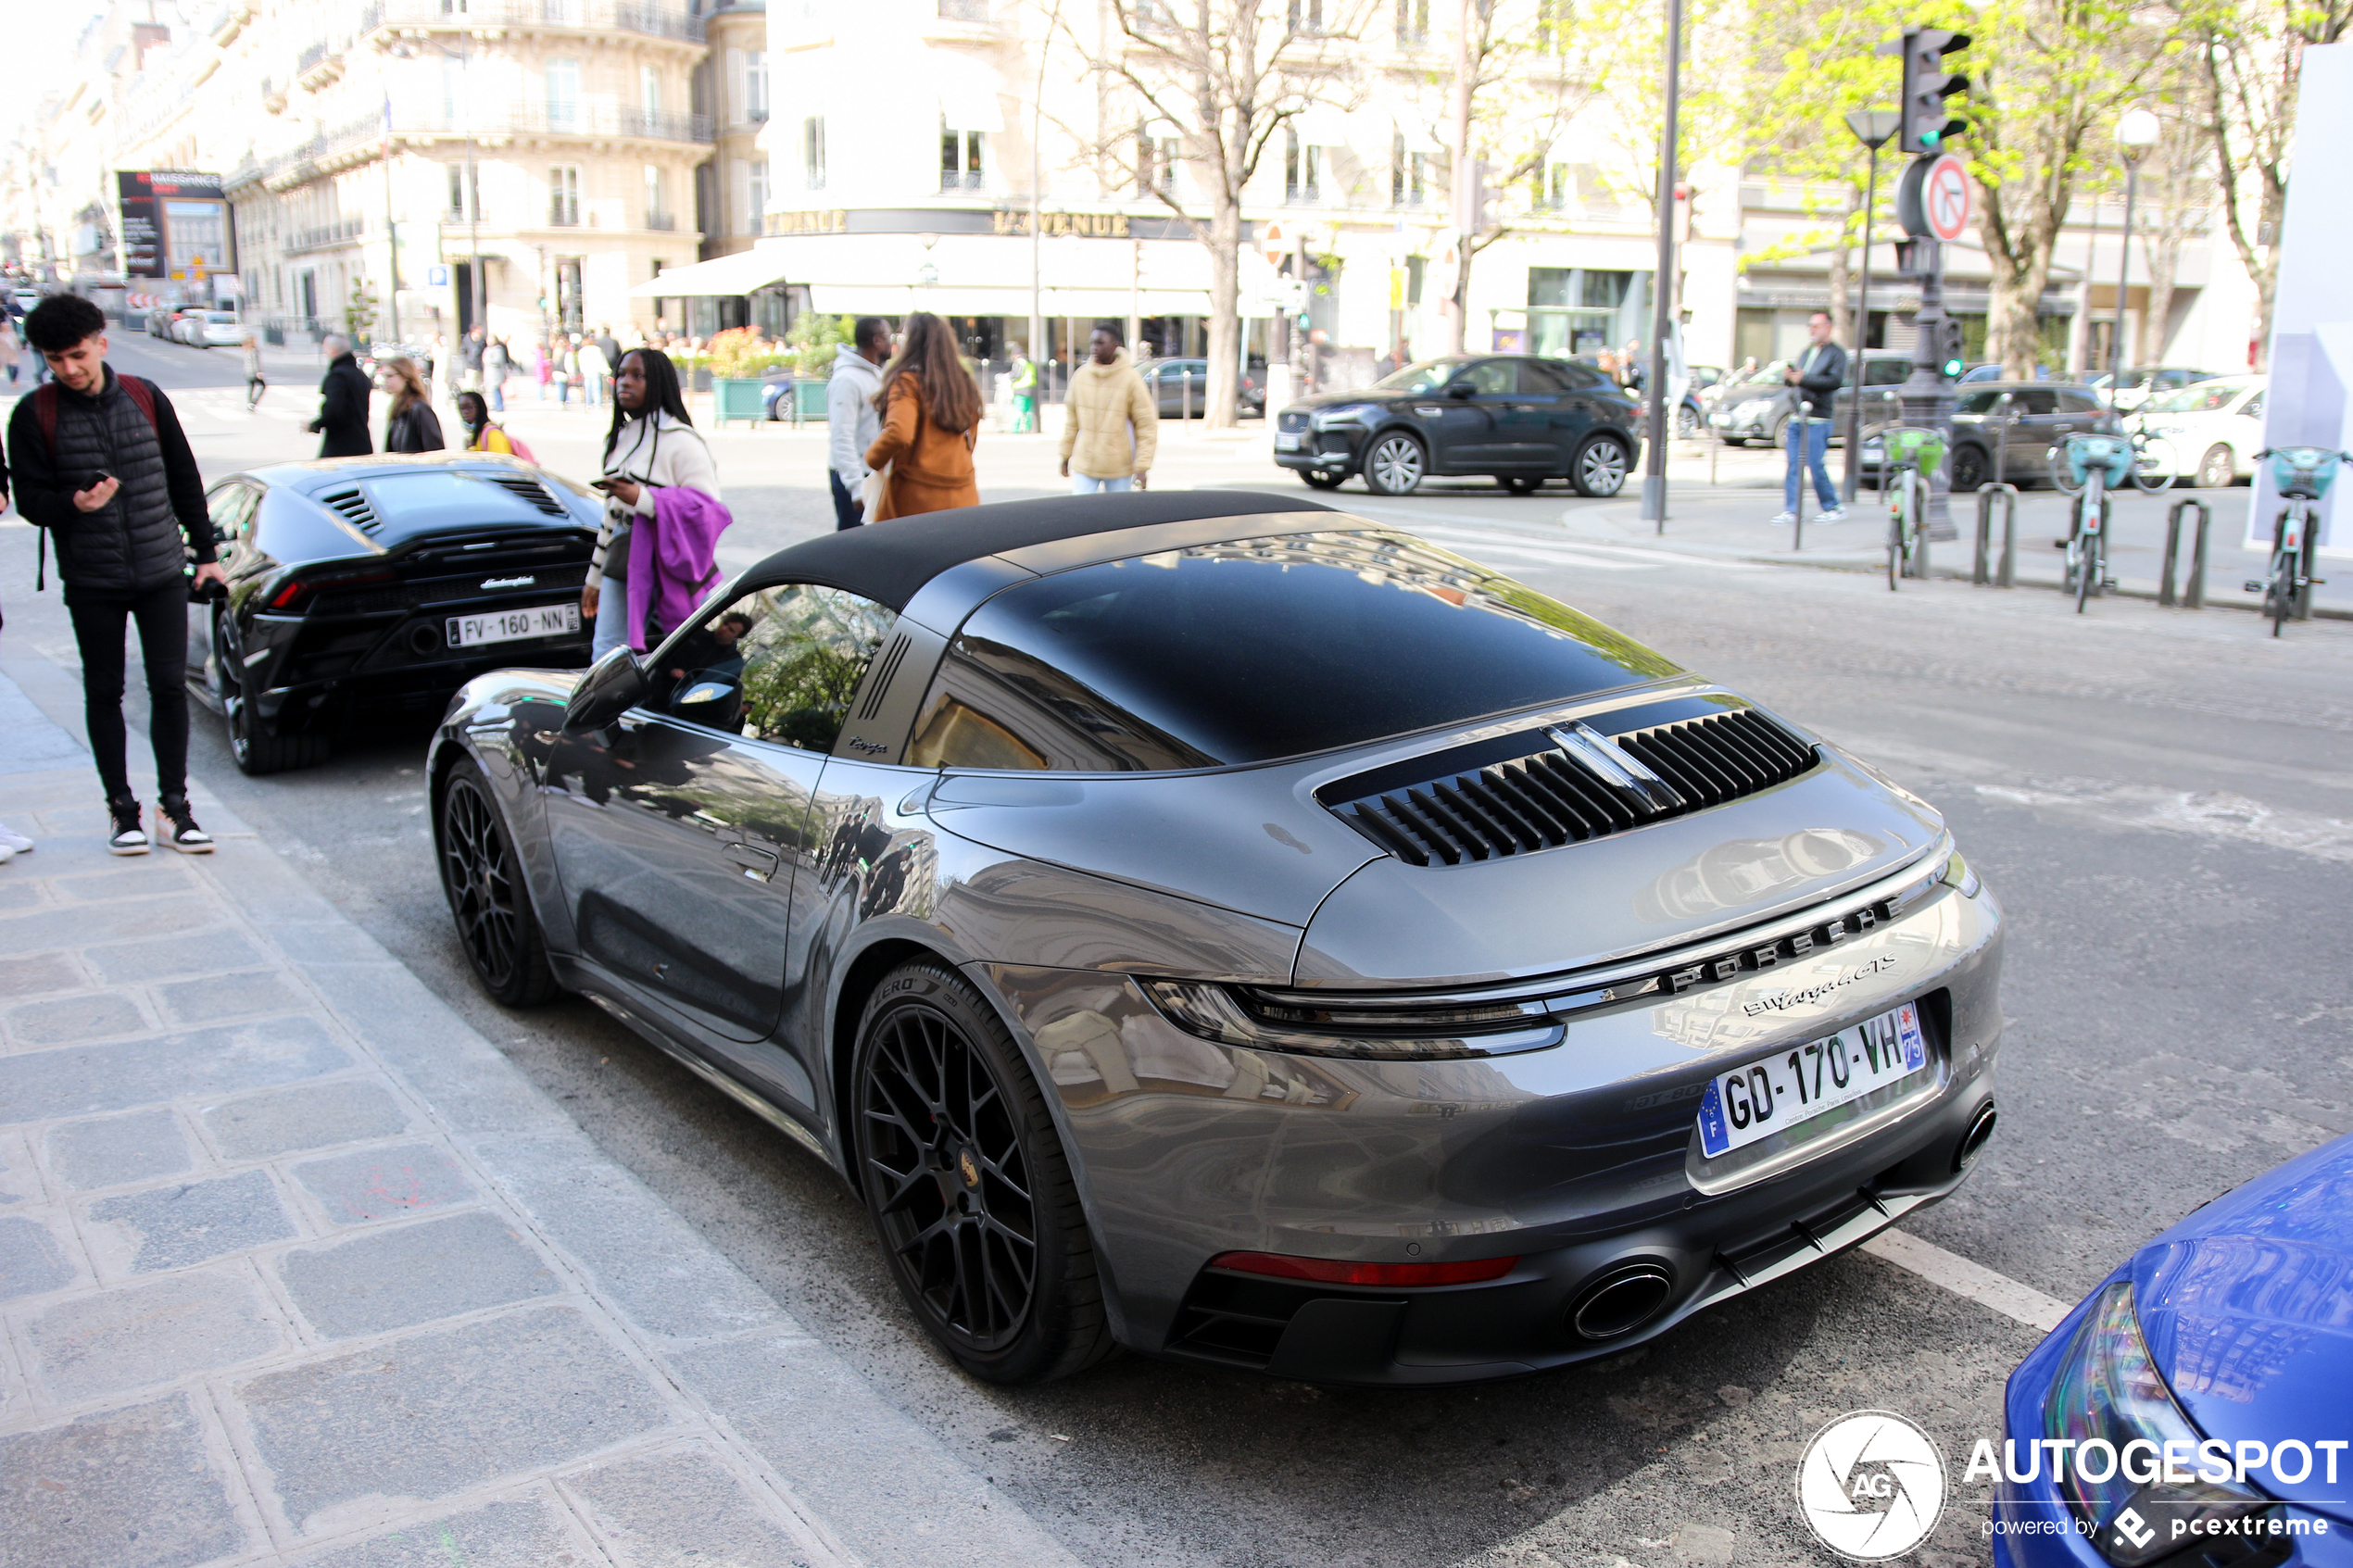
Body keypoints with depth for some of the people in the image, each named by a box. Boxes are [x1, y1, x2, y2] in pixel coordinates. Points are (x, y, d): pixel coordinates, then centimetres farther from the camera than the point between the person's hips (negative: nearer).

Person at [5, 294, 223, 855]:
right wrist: (73, 504, -25)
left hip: (161, 572, 1)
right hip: (91, 580, -1)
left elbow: (184, 480, 10)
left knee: (170, 687, 0)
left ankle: (173, 806, 11)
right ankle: (121, 808, 17)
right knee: (104, 693, 6)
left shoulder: (146, 399, 3)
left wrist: (204, 551, 10)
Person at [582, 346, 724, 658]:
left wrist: (641, 498, -23)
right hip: (621, 562, 8)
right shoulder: (620, 438, 18)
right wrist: (595, 576, 27)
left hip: (666, 567, -8)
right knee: (605, 656, 1)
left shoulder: (679, 440, -8)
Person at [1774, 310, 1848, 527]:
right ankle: (1790, 511, 2)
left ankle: (1834, 508, 5)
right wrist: (1788, 377, -1)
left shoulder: (1836, 353, -1)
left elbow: (1835, 380, -15)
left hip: (1818, 419, -6)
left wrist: (1802, 379, -18)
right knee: (1793, 465, 1)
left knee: (1816, 465, -8)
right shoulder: (1807, 352, 20)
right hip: (1797, 416, 7)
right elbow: (1796, 377, 24)